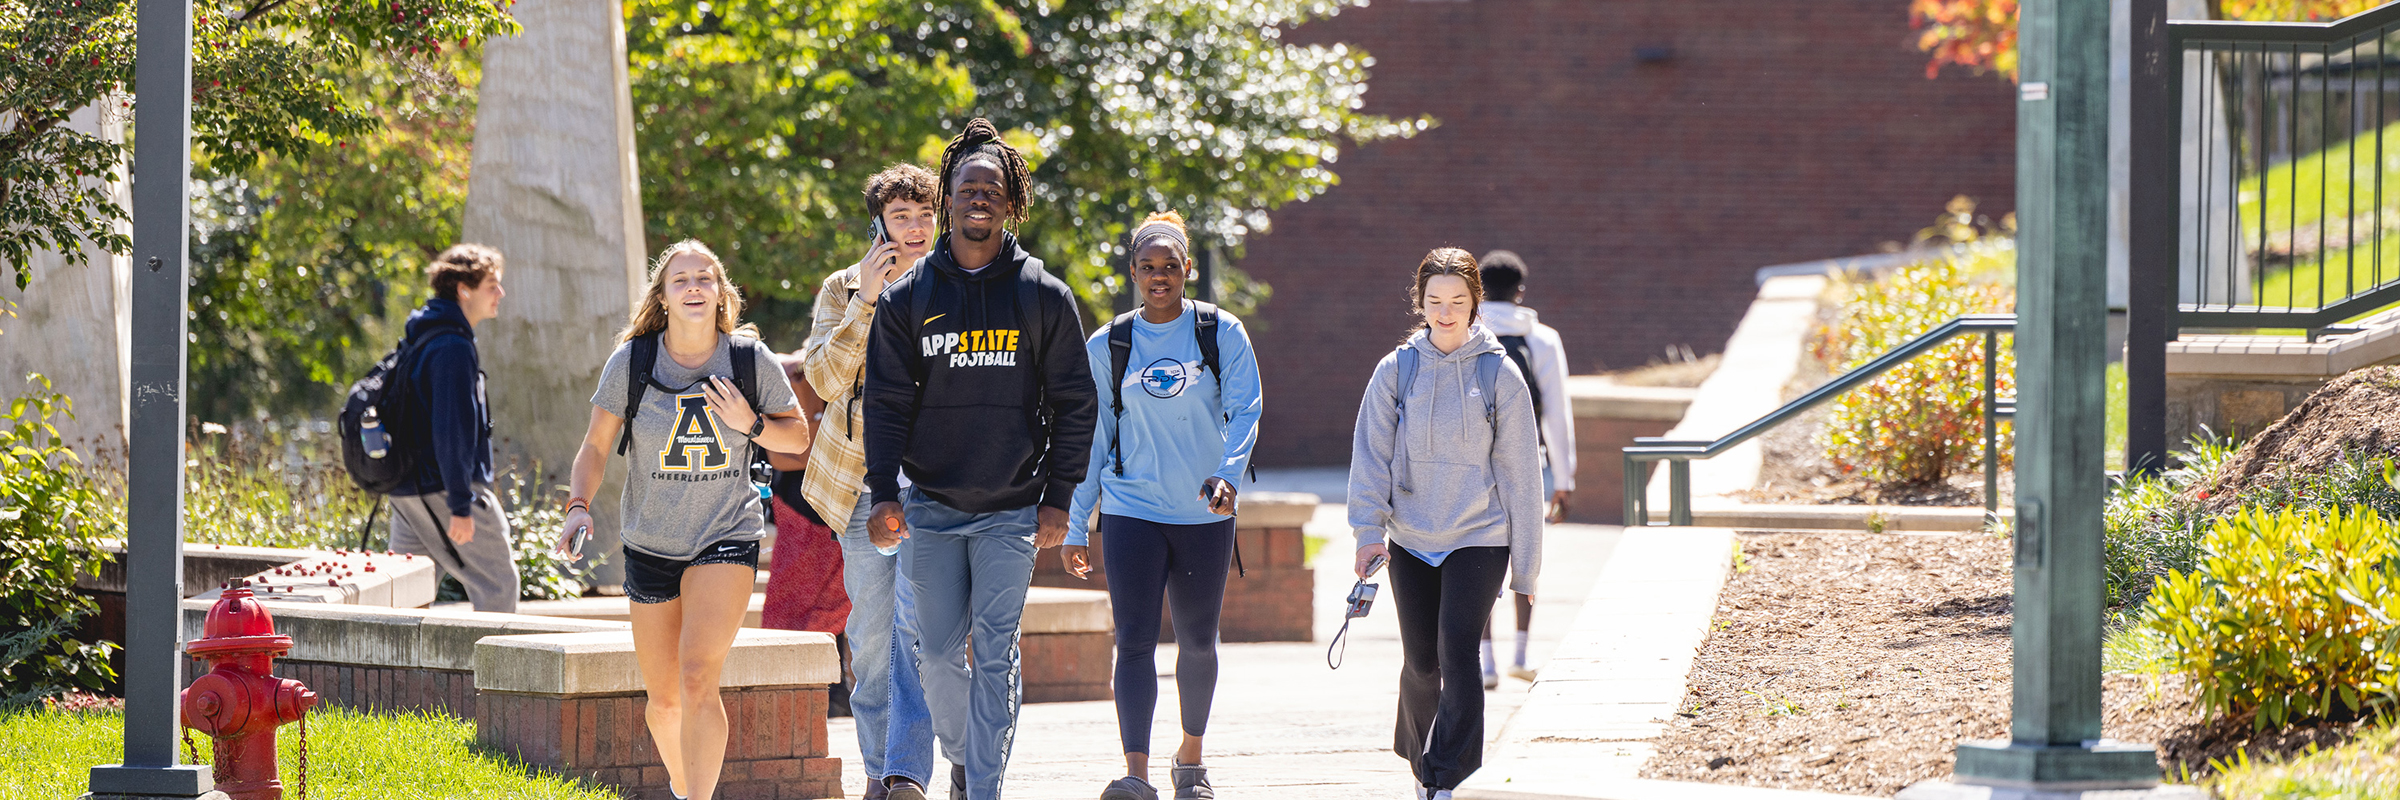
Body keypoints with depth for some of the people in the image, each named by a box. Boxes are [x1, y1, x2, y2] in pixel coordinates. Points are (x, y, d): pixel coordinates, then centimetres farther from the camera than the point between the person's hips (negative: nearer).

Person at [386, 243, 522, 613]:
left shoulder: (424, 339, 16)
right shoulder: (453, 347, -16)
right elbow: (452, 429, -21)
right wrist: (460, 505, -22)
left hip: (408, 491, 10)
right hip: (444, 486, -10)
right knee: (498, 585, -2)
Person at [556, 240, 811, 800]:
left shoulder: (749, 359, -6)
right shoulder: (632, 361, -6)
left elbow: (798, 438, 5)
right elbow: (595, 447, 0)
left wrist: (750, 424, -14)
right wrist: (579, 507, -17)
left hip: (727, 538, -2)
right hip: (651, 544, 2)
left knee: (698, 679, -22)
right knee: (664, 698, 11)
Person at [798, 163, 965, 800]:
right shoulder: (843, 289, 8)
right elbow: (826, 379, -6)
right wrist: (867, 299, -13)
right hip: (863, 480, 2)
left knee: (917, 620, -17)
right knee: (871, 635, 4)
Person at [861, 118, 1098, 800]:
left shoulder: (1043, 297, 2)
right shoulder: (908, 297, 4)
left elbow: (1073, 403, 4)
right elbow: (886, 402, 5)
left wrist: (1058, 497, -2)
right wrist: (883, 493, -6)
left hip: (1012, 510, -1)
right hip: (931, 508, 1)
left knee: (996, 655, -6)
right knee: (938, 653, 3)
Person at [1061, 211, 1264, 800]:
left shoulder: (1222, 333, 0)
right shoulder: (1107, 346, 3)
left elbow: (1244, 410, -5)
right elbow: (1092, 437, 8)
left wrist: (1227, 472, -24)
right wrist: (1075, 525, 6)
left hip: (1205, 511, 1)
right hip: (1132, 509, -1)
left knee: (1198, 640, 12)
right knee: (1135, 640, -12)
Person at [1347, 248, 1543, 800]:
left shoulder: (1499, 374, -1)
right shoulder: (1397, 370, 2)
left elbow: (1519, 470, 2)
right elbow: (1371, 453, 3)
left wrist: (1526, 562, 3)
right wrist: (1369, 530, -9)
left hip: (1479, 537, -2)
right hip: (1411, 541, 2)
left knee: (1457, 655, -15)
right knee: (1421, 661, 9)